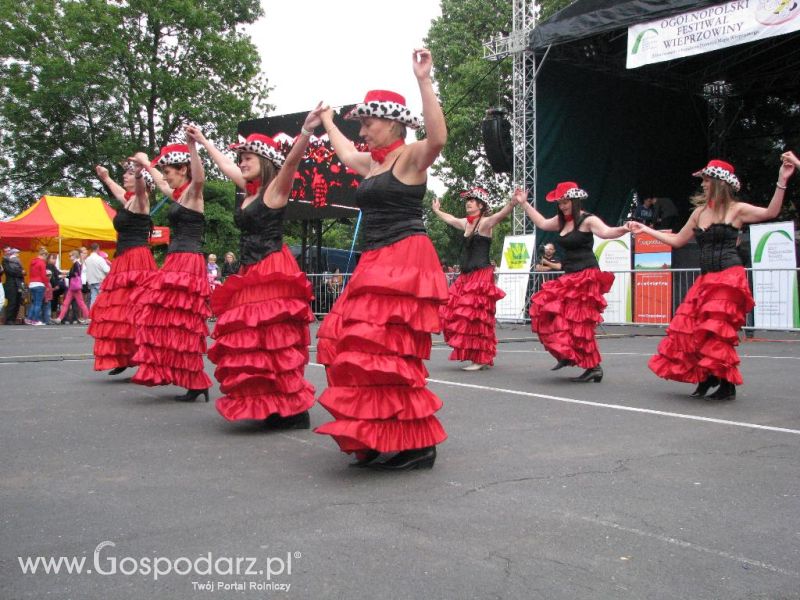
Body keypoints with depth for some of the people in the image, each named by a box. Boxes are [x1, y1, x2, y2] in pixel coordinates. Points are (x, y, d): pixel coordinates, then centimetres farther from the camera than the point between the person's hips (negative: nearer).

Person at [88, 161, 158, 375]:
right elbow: (116, 189, 42)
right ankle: (123, 359, 19)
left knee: (135, 311, -14)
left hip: (136, 261, -10)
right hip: (124, 261, 10)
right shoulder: (128, 199, 17)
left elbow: (141, 188, -32)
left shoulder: (139, 199, -7)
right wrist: (106, 177, 58)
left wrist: (139, 172, -53)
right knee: (119, 311, 12)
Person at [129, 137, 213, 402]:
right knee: (168, 323, 10)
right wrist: (146, 164, 52)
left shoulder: (192, 193, -7)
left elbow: (200, 178, -32)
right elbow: (161, 184, 40)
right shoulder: (179, 195, 17)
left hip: (187, 264, -9)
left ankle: (196, 383, -5)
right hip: (176, 263, 9)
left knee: (181, 324, -9)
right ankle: (195, 382, 13)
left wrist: (192, 146, -42)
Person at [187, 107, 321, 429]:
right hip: (250, 275, 9)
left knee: (275, 344, -13)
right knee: (248, 344, 8)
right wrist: (202, 141, 44)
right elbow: (225, 165, 32)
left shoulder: (275, 189, -5)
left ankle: (293, 411, -7)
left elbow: (292, 161, -23)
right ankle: (271, 408, 16)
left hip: (273, 274, -9)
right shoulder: (249, 190, 16)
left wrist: (307, 131, -39)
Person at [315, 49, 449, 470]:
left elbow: (438, 138, -28)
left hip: (405, 261, -9)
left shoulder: (411, 157, -6)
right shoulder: (370, 163, 18)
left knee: (386, 349, -15)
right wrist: (327, 122, 55)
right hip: (375, 263, 9)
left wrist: (424, 82, -30)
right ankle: (374, 438, 15)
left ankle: (418, 444, -6)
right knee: (348, 342, 6)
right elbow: (344, 153, 41)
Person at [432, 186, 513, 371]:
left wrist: (513, 203, -45)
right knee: (453, 315, 8)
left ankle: (481, 360, -1)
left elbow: (502, 214, -26)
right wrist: (437, 210, 51)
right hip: (466, 275, 8)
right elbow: (450, 219, 34)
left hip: (481, 275, -8)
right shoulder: (465, 223, 14)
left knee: (475, 317, -10)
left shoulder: (485, 222, -8)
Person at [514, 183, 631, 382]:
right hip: (569, 277, 9)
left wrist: (623, 229, -46)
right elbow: (542, 223, 28)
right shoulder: (561, 221, 13)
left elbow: (606, 232, -26)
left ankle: (594, 367, -3)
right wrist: (524, 204, 30)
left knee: (578, 322, -11)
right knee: (547, 312, 2)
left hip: (585, 277, -9)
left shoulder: (587, 220, -10)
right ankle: (569, 355, 13)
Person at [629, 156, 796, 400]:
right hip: (705, 280, 7)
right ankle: (706, 379, 17)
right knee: (689, 328, 2)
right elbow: (677, 240, 23)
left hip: (729, 279, -7)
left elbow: (770, 213, -18)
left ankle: (728, 384, 5)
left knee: (716, 330, -10)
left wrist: (782, 182, -28)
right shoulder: (699, 212, 14)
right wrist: (646, 229, 24)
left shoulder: (736, 209, -2)